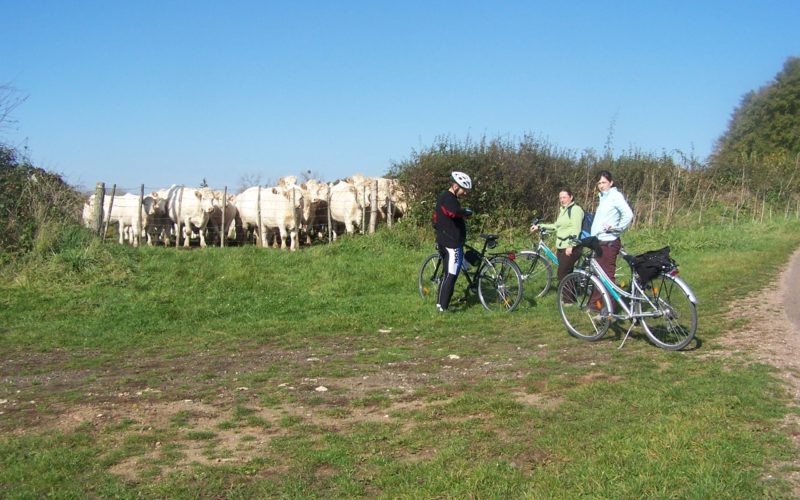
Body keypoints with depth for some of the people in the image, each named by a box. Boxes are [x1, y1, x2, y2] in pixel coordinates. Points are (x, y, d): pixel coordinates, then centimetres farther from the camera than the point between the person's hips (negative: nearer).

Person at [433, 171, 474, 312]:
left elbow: (436, 219, 26)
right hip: (453, 244, -10)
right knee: (451, 276, -6)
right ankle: (443, 307, -4)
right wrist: (468, 212, -21)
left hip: (444, 242, 10)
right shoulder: (449, 199, -17)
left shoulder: (443, 197, 17)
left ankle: (439, 303, 23)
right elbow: (454, 212, -39)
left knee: (447, 274, 18)